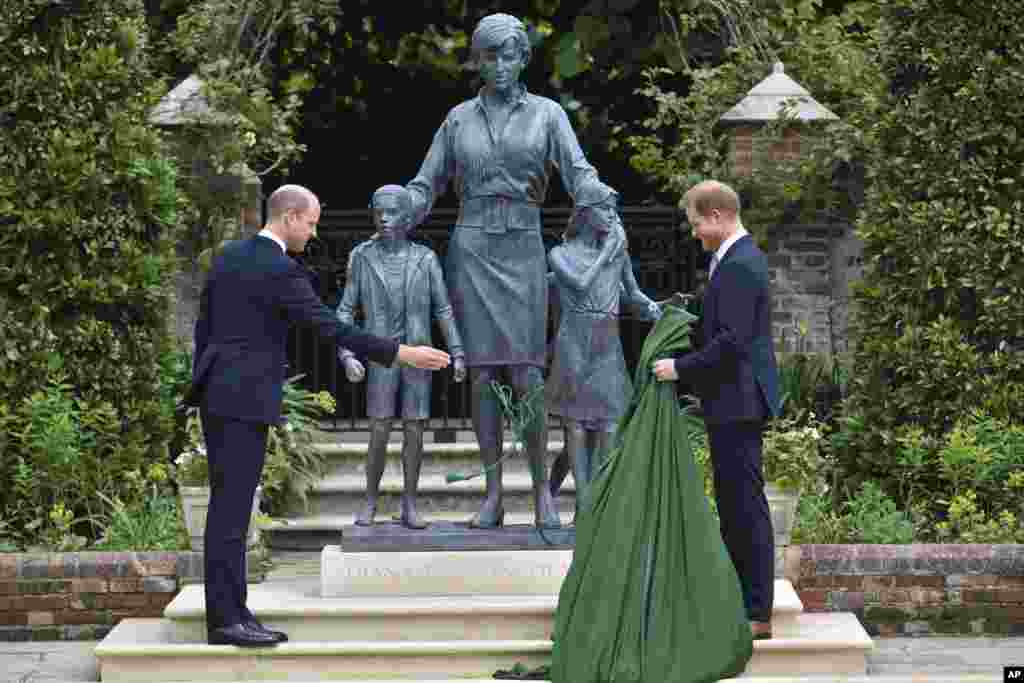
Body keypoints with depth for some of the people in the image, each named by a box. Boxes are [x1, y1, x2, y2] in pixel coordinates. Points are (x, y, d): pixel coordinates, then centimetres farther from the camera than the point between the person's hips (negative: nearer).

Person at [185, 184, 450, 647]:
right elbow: (331, 328, -17)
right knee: (231, 508, -8)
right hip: (245, 400, -9)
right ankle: (226, 618, -7)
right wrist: (401, 354, -13)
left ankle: (228, 614, 10)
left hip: (216, 392, 9)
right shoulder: (280, 272, -16)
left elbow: (203, 324, 17)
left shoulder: (228, 257, 11)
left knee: (229, 505, 9)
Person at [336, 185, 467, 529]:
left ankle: (409, 507, 10)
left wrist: (458, 355, -8)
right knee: (379, 434, -5)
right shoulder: (362, 256, -3)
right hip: (381, 359, -1)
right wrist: (347, 356, -14)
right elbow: (346, 311, -1)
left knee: (414, 432, 0)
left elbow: (444, 310, 2)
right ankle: (370, 503, 11)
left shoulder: (425, 259, -1)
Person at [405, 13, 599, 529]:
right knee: (481, 372, -1)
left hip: (522, 251, -2)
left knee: (525, 373, -8)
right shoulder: (459, 119, 10)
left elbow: (579, 174, -7)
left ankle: (542, 490, 1)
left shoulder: (547, 114, 5)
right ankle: (492, 496, 3)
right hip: (471, 250, 2)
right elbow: (425, 186, 12)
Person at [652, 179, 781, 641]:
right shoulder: (741, 259, 15)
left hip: (736, 401, -11)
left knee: (746, 505, -6)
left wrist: (681, 368, -18)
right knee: (733, 505, 15)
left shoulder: (738, 266, -18)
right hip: (734, 401, 11)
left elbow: (732, 341, -24)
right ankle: (738, 603, 22)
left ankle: (757, 615, -3)